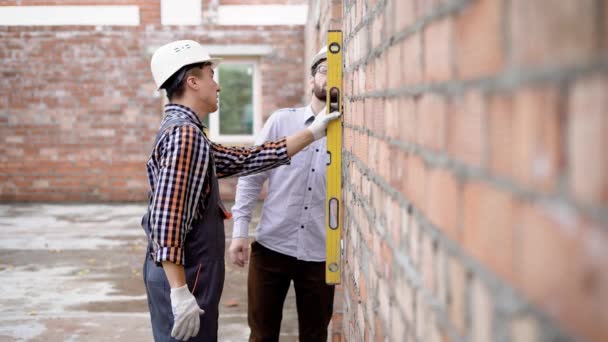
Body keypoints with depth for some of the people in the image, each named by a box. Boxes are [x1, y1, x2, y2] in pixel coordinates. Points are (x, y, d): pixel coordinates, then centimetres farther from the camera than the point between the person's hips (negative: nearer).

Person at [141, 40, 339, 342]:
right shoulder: (185, 134, -18)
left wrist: (312, 132, 18)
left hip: (180, 275, 10)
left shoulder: (183, 132, 15)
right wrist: (180, 291, -28)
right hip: (182, 278, -10)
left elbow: (246, 160, 15)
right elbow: (166, 217, -26)